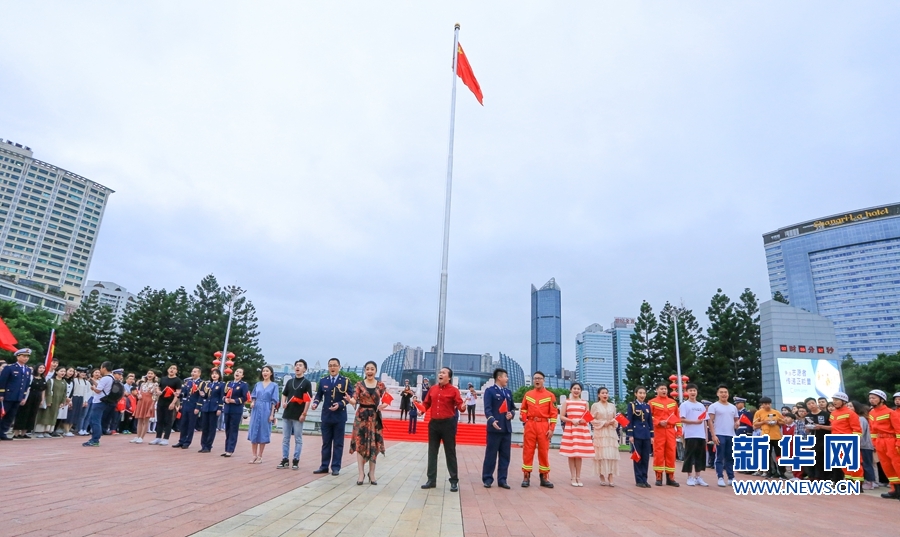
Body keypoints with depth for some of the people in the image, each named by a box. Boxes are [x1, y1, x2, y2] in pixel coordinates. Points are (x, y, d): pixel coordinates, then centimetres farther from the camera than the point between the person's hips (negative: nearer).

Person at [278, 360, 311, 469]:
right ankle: (284, 460, 16)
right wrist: (283, 403, -3)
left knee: (298, 439, 2)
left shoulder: (307, 383, -4)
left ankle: (296, 461, 8)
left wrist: (304, 414, -13)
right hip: (287, 414, 5)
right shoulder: (289, 382, 12)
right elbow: (284, 394, 18)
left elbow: (308, 400, -7)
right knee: (285, 438, 9)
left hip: (298, 416, -5)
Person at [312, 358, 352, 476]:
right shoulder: (323, 381, 7)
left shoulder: (345, 381, -3)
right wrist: (315, 403, -9)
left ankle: (336, 467, 12)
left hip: (339, 417, -3)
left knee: (338, 443, 5)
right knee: (326, 443, 11)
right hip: (326, 416, 3)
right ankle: (324, 466, 20)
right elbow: (319, 395, 12)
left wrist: (339, 404, -20)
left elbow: (350, 396, -6)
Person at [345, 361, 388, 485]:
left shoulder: (381, 385, 3)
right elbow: (355, 400, -10)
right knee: (360, 444, -2)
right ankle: (361, 473, 6)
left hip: (375, 417, 1)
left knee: (374, 445, 5)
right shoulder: (359, 384, -1)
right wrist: (349, 400, -33)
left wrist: (383, 405, -23)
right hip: (361, 416, -1)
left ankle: (372, 474, 16)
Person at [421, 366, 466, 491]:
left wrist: (462, 407, -35)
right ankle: (431, 480, 19)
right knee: (432, 452, 10)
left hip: (448, 423, -5)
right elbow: (426, 403, 14)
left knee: (450, 452, 2)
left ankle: (454, 481, 11)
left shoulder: (454, 390, -5)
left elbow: (459, 404, -12)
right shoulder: (432, 389, 9)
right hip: (434, 423, 5)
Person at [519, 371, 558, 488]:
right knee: (528, 451, 3)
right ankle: (526, 477, 10)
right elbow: (523, 409, 16)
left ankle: (544, 477, 15)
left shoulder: (550, 395, 2)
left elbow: (554, 413, 0)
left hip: (544, 426, -1)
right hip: (530, 425, 1)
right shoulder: (528, 394, 8)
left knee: (544, 451, 5)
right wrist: (522, 416, -4)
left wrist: (551, 429, -6)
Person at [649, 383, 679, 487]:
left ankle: (670, 477, 13)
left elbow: (677, 417, 13)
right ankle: (659, 477, 5)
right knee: (658, 453, -2)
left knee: (671, 453, 4)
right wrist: (659, 422, -15)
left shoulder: (673, 402, 12)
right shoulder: (652, 402, 1)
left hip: (670, 430, 3)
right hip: (658, 430, -3)